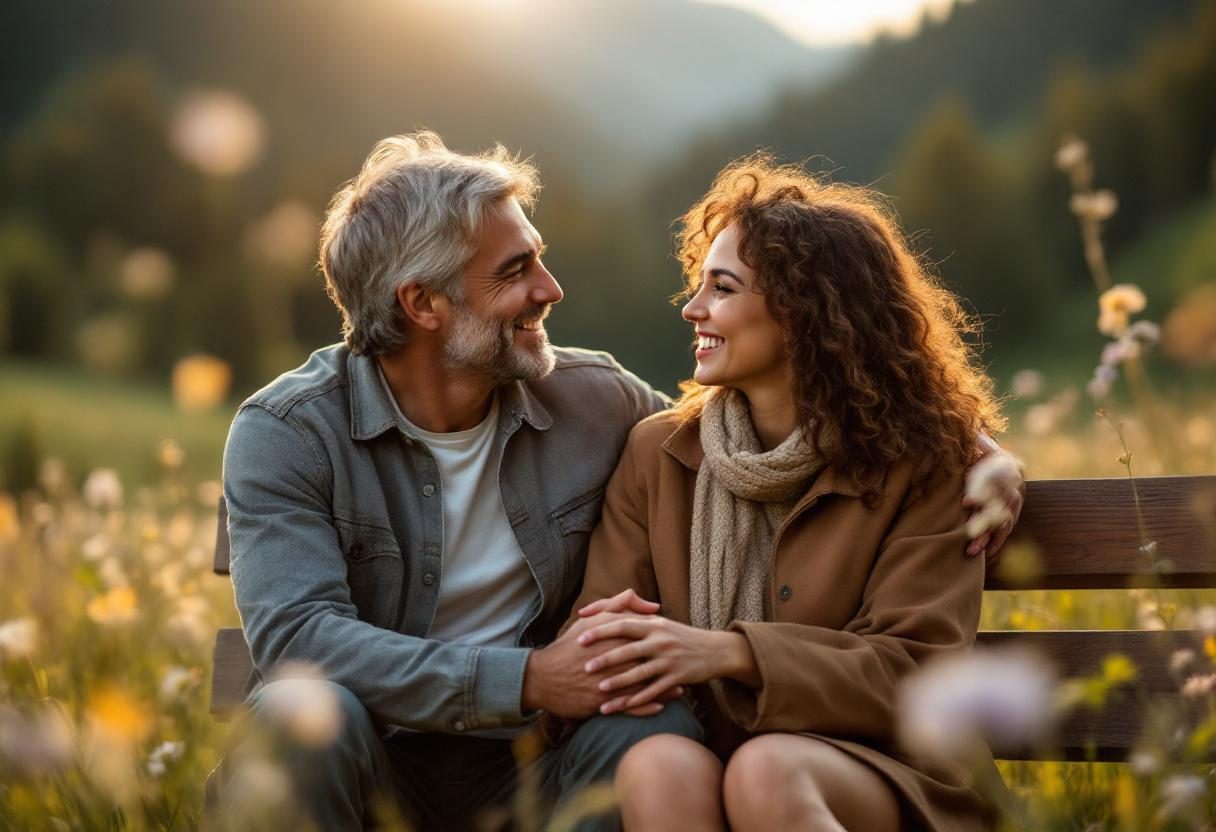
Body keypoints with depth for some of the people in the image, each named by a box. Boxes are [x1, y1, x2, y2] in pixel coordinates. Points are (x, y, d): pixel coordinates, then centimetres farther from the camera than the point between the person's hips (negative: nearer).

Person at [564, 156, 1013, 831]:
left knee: (765, 770, -36)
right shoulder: (658, 452, 7)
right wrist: (618, 647, -23)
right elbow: (600, 629, 3)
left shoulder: (920, 464, -2)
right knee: (657, 765, -33)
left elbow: (917, 673, -9)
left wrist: (734, 652, -22)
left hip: (878, 771, -2)